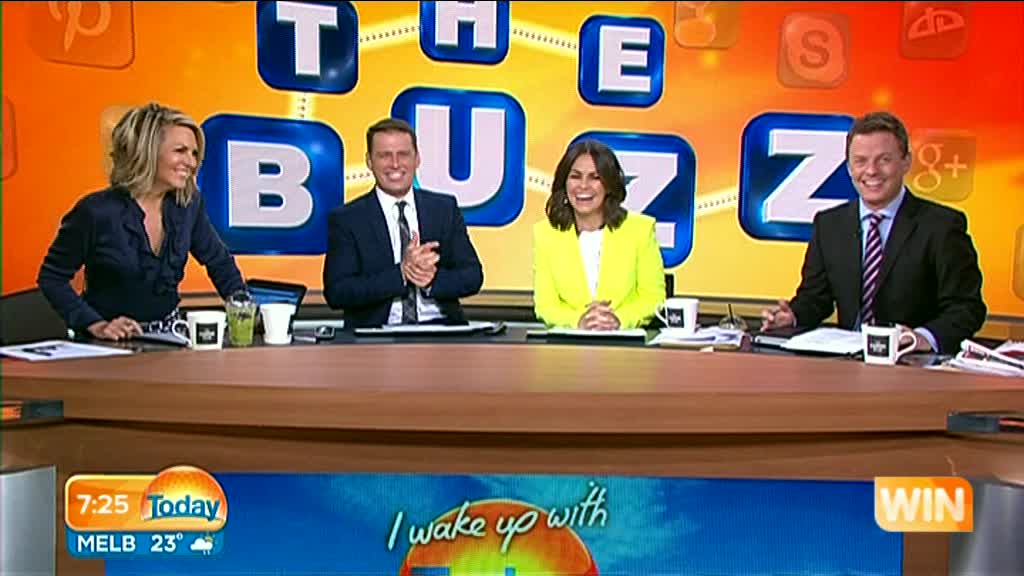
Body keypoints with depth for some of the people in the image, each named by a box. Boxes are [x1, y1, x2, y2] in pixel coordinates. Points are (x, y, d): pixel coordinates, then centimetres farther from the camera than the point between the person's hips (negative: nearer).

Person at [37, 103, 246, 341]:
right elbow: (51, 277, -5)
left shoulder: (189, 203, -3)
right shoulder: (96, 211, -13)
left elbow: (221, 263, 9)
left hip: (168, 337, 1)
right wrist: (95, 325, -16)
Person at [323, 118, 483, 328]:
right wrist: (401, 272, -17)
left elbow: (473, 276, 7)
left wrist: (433, 278, -13)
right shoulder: (345, 219, 2)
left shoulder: (445, 208, 10)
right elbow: (336, 293, -6)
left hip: (442, 330, 1)